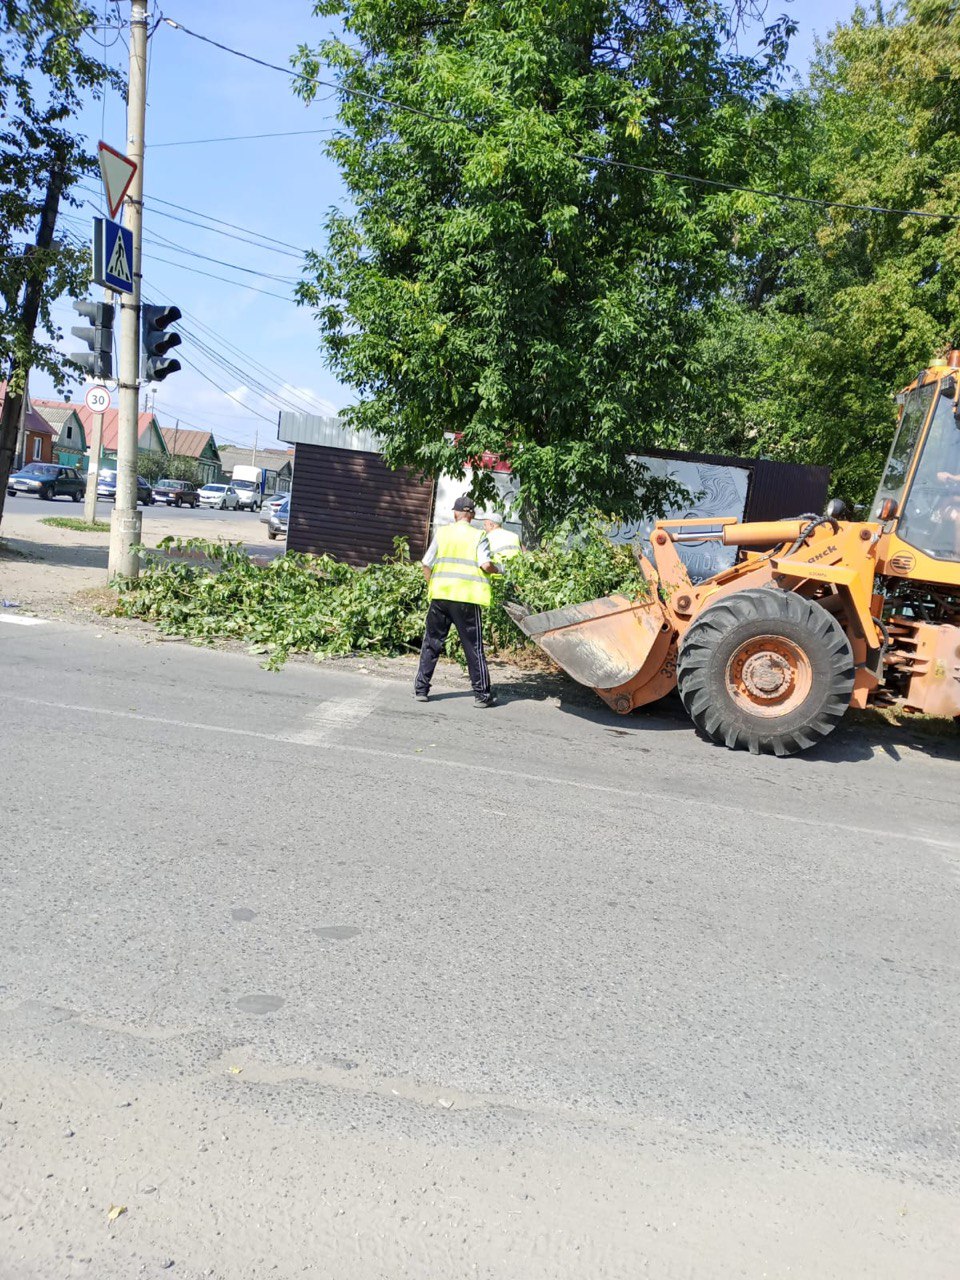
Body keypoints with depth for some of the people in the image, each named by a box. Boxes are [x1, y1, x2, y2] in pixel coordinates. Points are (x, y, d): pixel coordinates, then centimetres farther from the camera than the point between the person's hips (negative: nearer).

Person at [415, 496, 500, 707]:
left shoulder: (442, 532, 5)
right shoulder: (478, 536, -1)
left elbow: (426, 563, 5)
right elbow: (486, 565, -12)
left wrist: (431, 584, 19)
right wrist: (497, 570, 9)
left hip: (440, 596, 2)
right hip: (467, 599, -2)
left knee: (431, 644, 12)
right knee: (473, 647, 5)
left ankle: (421, 689, 13)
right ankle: (482, 694, 8)